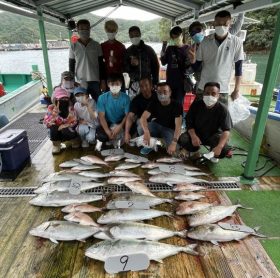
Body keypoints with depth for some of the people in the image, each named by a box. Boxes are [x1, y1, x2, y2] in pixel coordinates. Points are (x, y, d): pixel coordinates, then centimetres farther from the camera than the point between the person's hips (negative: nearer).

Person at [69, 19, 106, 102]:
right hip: (80, 82, 0)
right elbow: (71, 65, 7)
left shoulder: (96, 45, 4)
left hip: (95, 81, 1)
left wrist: (103, 81, 1)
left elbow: (101, 64, 6)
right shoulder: (73, 46, 3)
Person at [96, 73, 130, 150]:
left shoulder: (125, 98, -9)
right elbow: (101, 116, -12)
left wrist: (119, 126, -28)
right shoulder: (102, 98, -9)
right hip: (107, 123, 0)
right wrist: (108, 131, -25)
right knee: (100, 133, -29)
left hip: (120, 124, 1)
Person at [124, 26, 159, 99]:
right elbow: (125, 69, 6)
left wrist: (155, 82, 2)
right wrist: (131, 65, -16)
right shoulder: (128, 51, 8)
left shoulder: (148, 49, 5)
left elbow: (155, 66, 7)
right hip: (133, 84, 1)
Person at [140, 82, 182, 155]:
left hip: (169, 129, -3)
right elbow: (143, 118, -26)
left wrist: (174, 142, -46)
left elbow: (178, 125, -29)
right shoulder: (154, 103, -13)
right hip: (156, 125, 3)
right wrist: (146, 132, -48)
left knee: (172, 150, -29)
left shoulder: (177, 106, -21)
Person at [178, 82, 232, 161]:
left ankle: (212, 155, 9)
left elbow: (226, 130, -23)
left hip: (214, 136, -1)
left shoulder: (222, 109, -18)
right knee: (182, 139, -26)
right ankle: (195, 150, 7)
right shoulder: (196, 105, -13)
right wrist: (193, 136, -30)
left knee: (223, 150, -30)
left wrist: (219, 147, -41)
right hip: (197, 133, 2)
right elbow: (189, 123, -9)